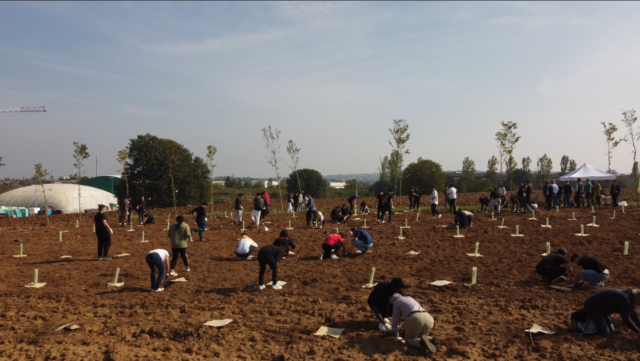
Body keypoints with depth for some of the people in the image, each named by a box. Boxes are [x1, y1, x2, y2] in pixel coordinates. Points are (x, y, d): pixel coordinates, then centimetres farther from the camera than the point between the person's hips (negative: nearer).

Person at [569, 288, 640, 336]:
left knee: (610, 329, 18)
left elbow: (634, 314, 15)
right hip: (592, 306, -11)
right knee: (604, 331, -13)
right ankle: (577, 325, -4)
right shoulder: (625, 299, -25)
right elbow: (626, 320, -24)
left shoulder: (630, 297, 5)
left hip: (598, 305, 11)